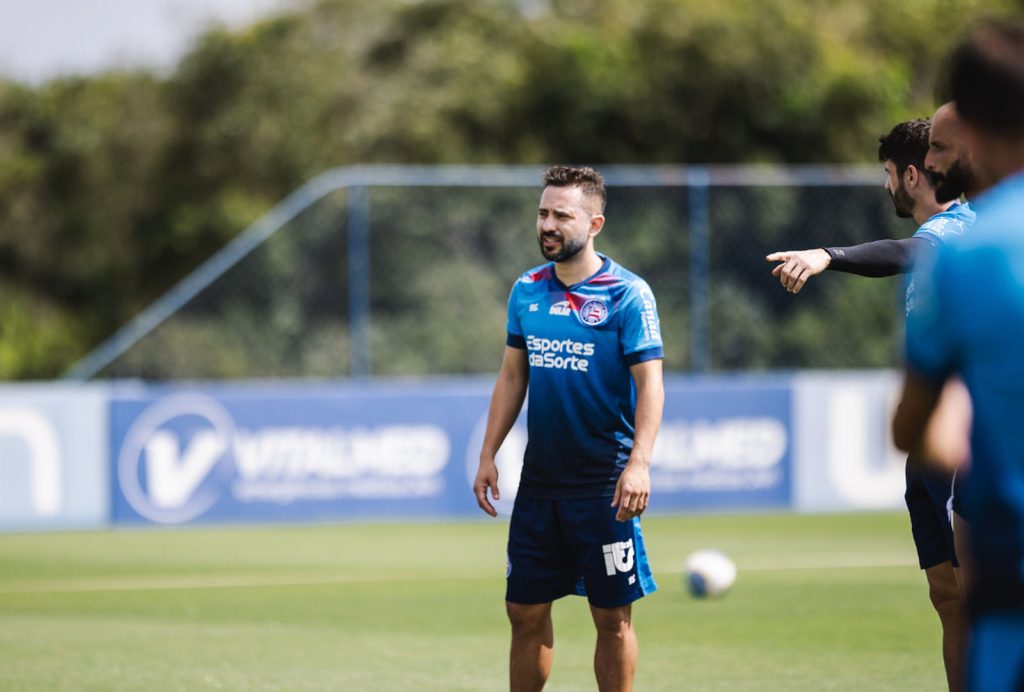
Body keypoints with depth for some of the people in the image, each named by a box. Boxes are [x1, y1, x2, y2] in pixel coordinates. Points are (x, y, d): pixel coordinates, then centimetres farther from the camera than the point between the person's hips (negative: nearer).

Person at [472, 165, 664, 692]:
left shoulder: (628, 294, -8)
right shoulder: (527, 290, 8)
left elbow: (650, 384, -12)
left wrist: (639, 463, -23)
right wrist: (488, 455, 10)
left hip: (605, 485, -5)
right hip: (539, 480, 5)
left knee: (612, 618, 0)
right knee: (525, 611, 7)